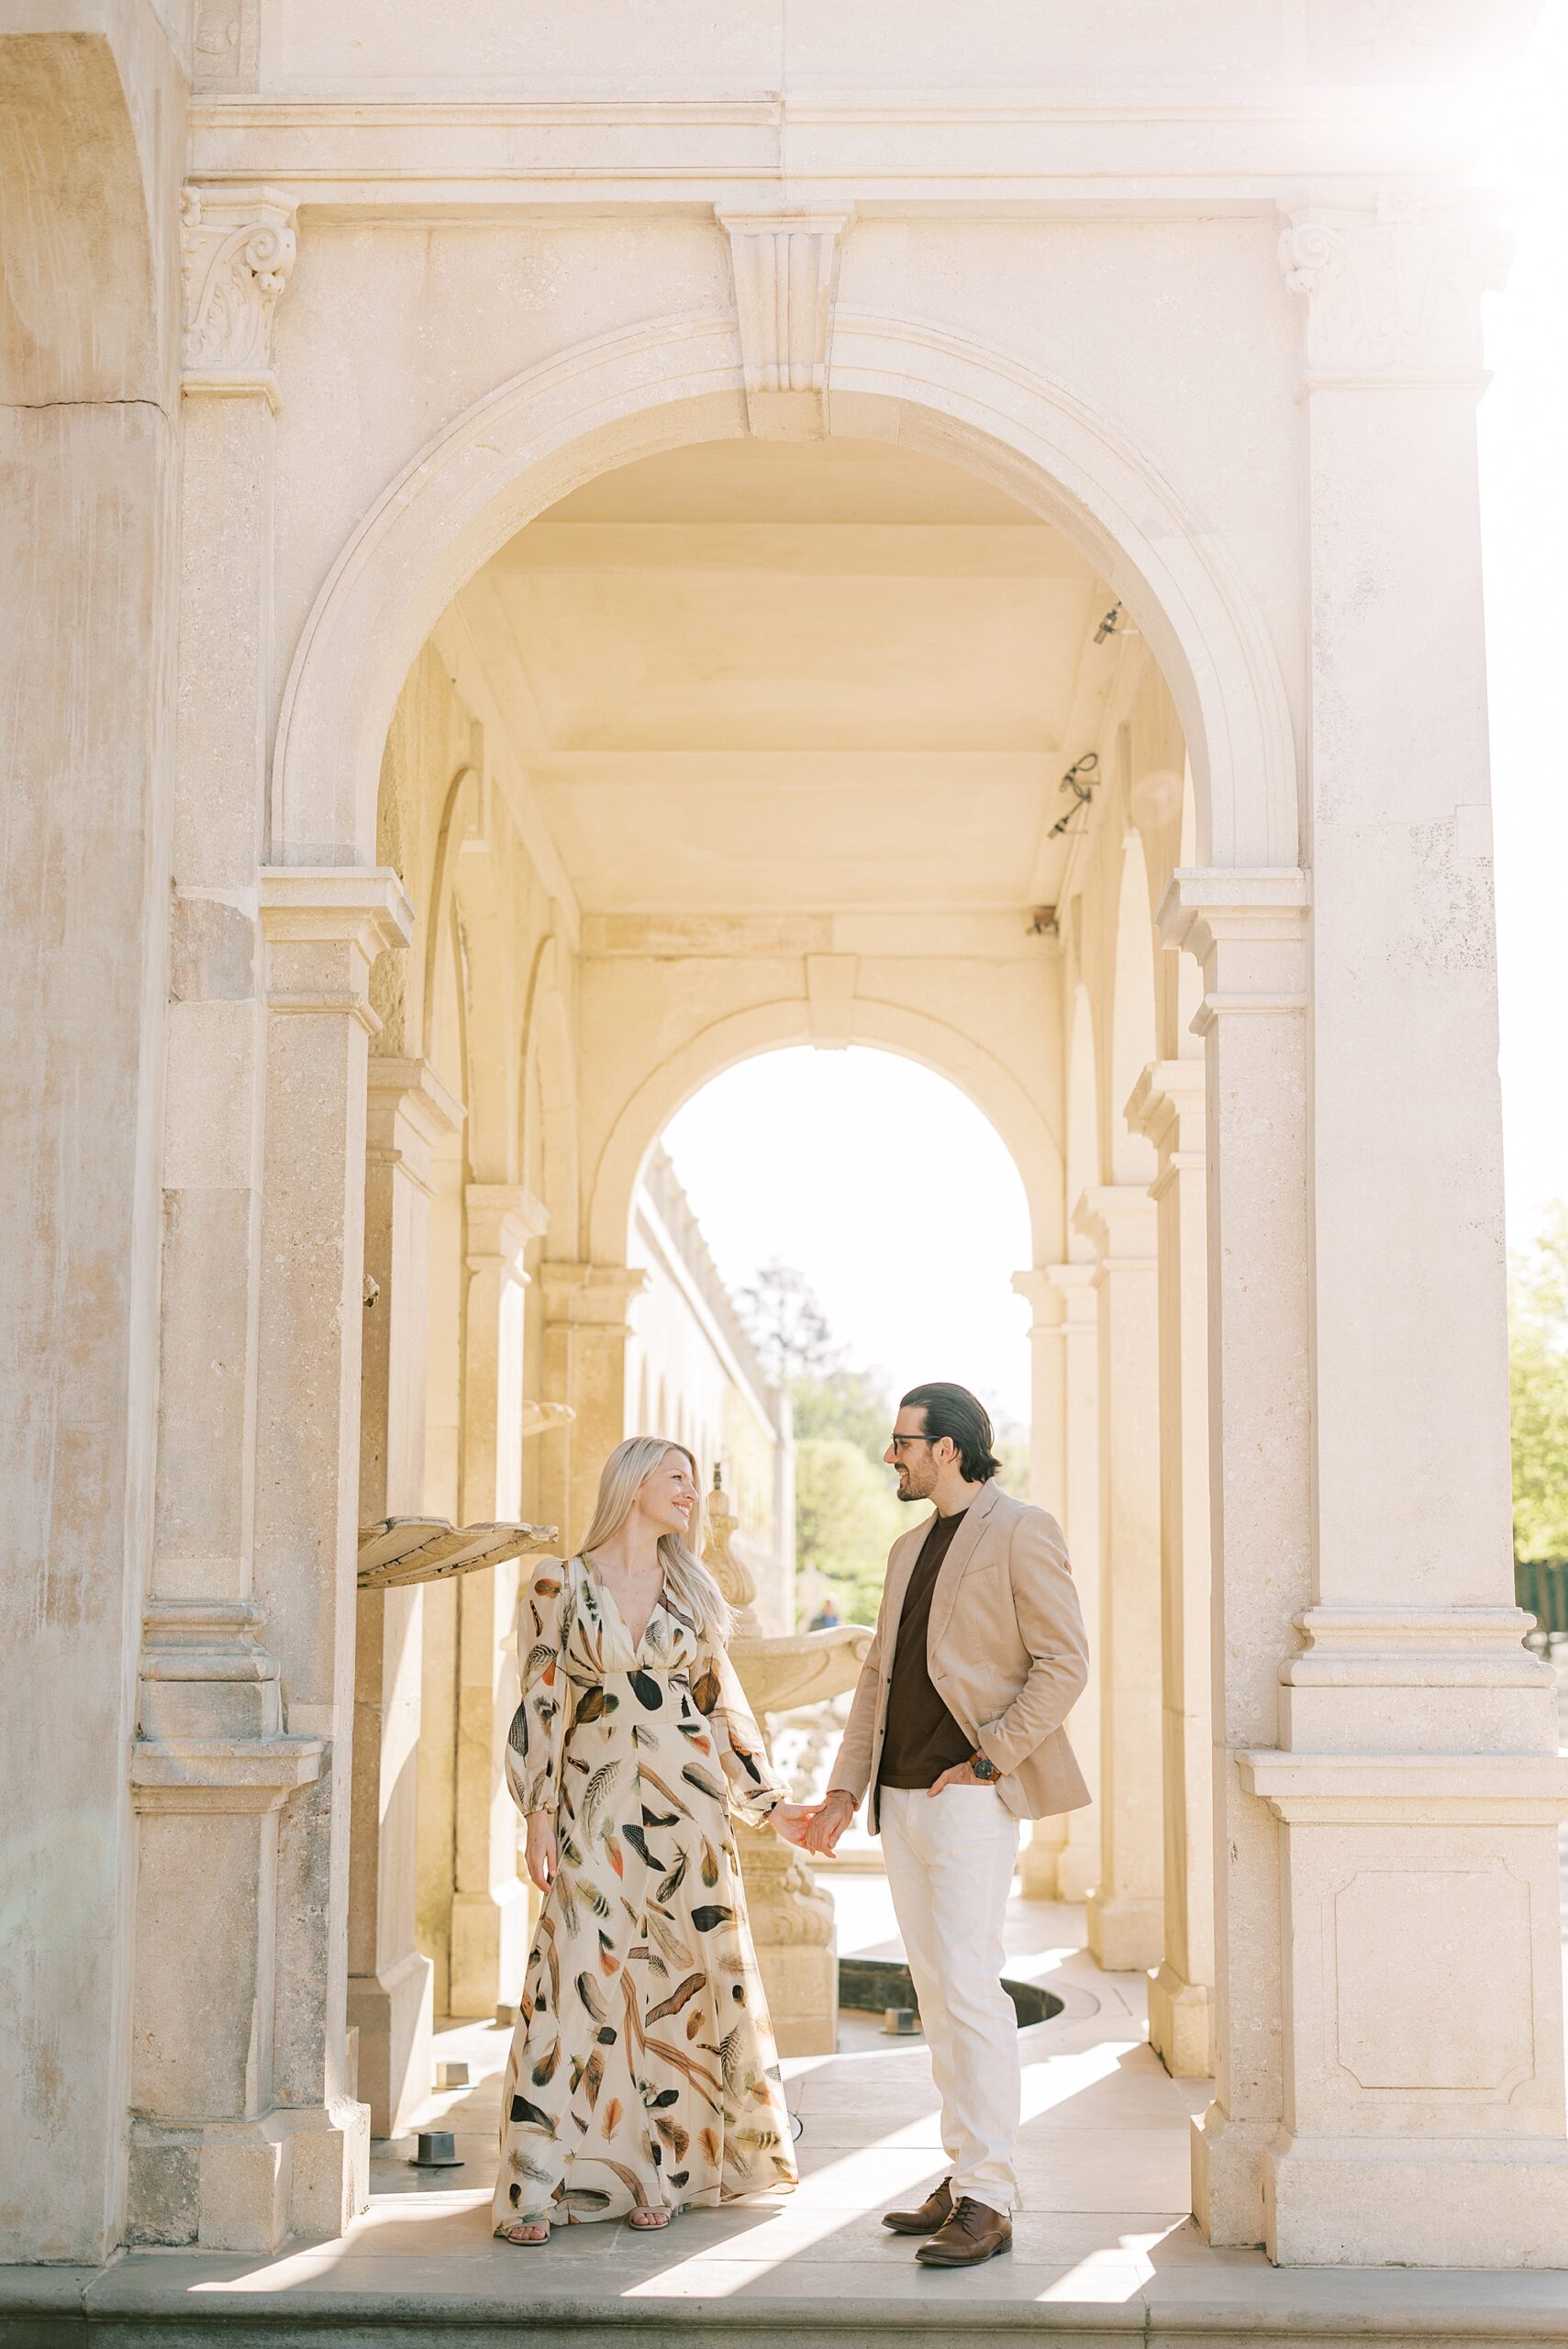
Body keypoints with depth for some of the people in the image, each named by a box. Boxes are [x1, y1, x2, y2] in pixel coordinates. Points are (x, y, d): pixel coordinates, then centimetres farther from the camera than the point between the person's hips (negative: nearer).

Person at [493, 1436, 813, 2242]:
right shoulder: (560, 1585, 0)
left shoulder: (692, 1590, 10)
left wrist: (768, 1800, 12)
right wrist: (539, 1815, -7)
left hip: (687, 1807, 4)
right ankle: (538, 2186, -4)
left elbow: (721, 1703, 14)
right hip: (597, 1807, -3)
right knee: (578, 1982, -9)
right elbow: (540, 1705, -1)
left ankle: (660, 2171, 17)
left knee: (681, 1986, 4)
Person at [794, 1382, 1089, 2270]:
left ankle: (988, 2202, -10)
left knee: (969, 1988, -13)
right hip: (902, 1798, 8)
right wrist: (845, 1789, 12)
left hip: (970, 1796, -8)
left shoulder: (1022, 1532, -7)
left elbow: (1064, 1663, -12)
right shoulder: (910, 1549, 18)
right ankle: (967, 2178, 17)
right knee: (938, 1993, 10)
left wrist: (988, 1761, -14)